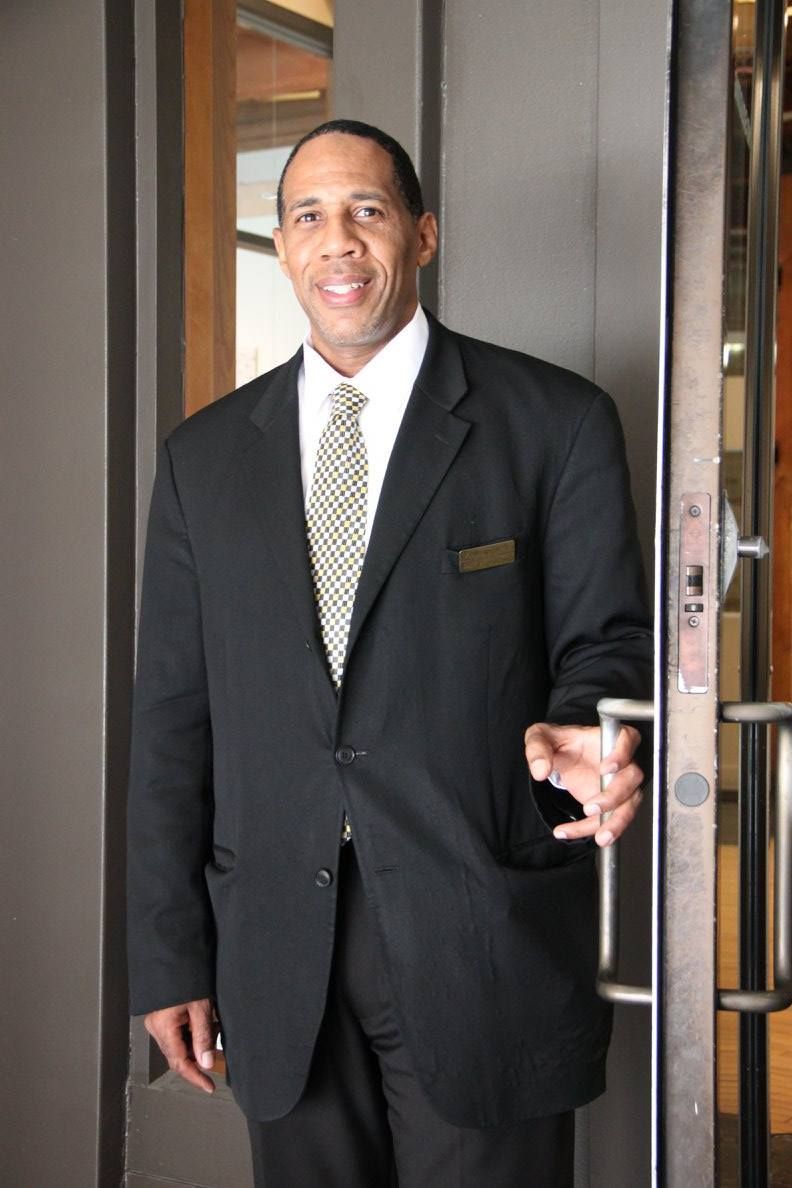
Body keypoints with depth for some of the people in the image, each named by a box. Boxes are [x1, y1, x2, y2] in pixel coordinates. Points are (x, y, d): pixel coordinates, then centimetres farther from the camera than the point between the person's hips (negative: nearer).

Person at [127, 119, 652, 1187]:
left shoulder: (557, 423, -1)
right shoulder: (204, 456, 9)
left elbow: (607, 635, 0)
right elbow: (173, 716, 8)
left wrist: (577, 732, -24)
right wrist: (169, 958, 5)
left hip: (485, 949, -3)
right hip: (277, 960, 3)